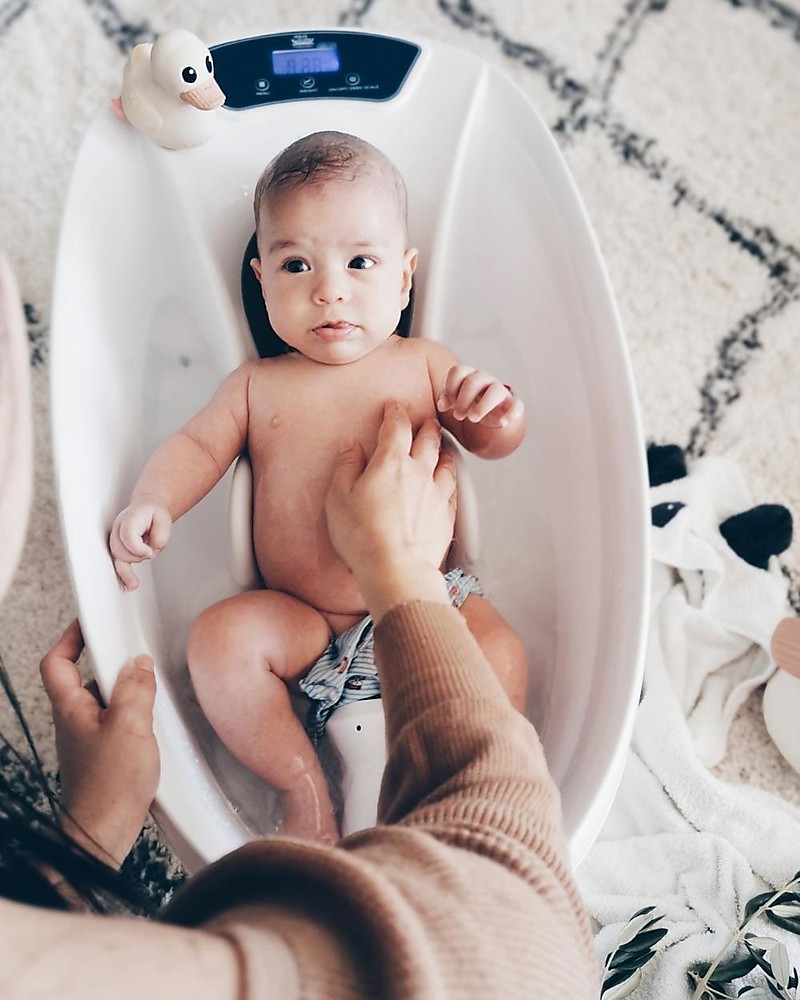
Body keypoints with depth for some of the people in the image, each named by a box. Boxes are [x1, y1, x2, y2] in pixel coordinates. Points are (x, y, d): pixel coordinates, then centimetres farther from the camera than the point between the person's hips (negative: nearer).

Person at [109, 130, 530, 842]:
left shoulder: (424, 365, 6)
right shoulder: (258, 386, 9)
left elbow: (490, 442, 7)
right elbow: (197, 446, 7)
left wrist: (497, 413, -18)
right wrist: (154, 502, -15)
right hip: (305, 624, 1)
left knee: (501, 655, -24)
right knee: (220, 640, -22)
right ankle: (304, 788, -8)